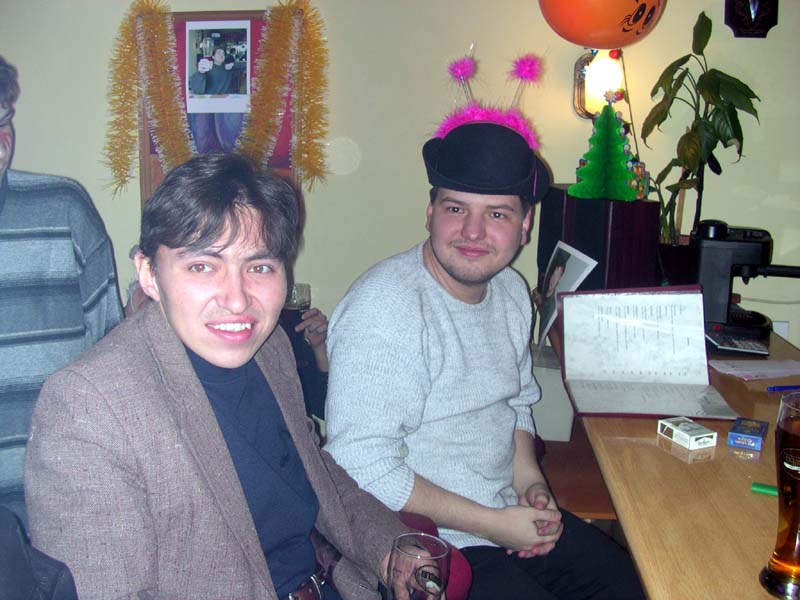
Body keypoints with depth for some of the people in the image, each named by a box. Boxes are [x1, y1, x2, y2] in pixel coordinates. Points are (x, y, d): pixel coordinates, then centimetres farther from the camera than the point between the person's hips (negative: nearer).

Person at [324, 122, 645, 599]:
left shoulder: (511, 291, 4)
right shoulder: (382, 308, -23)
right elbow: (362, 464, -25)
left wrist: (530, 480, 0)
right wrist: (491, 524, -19)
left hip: (508, 516, 8)